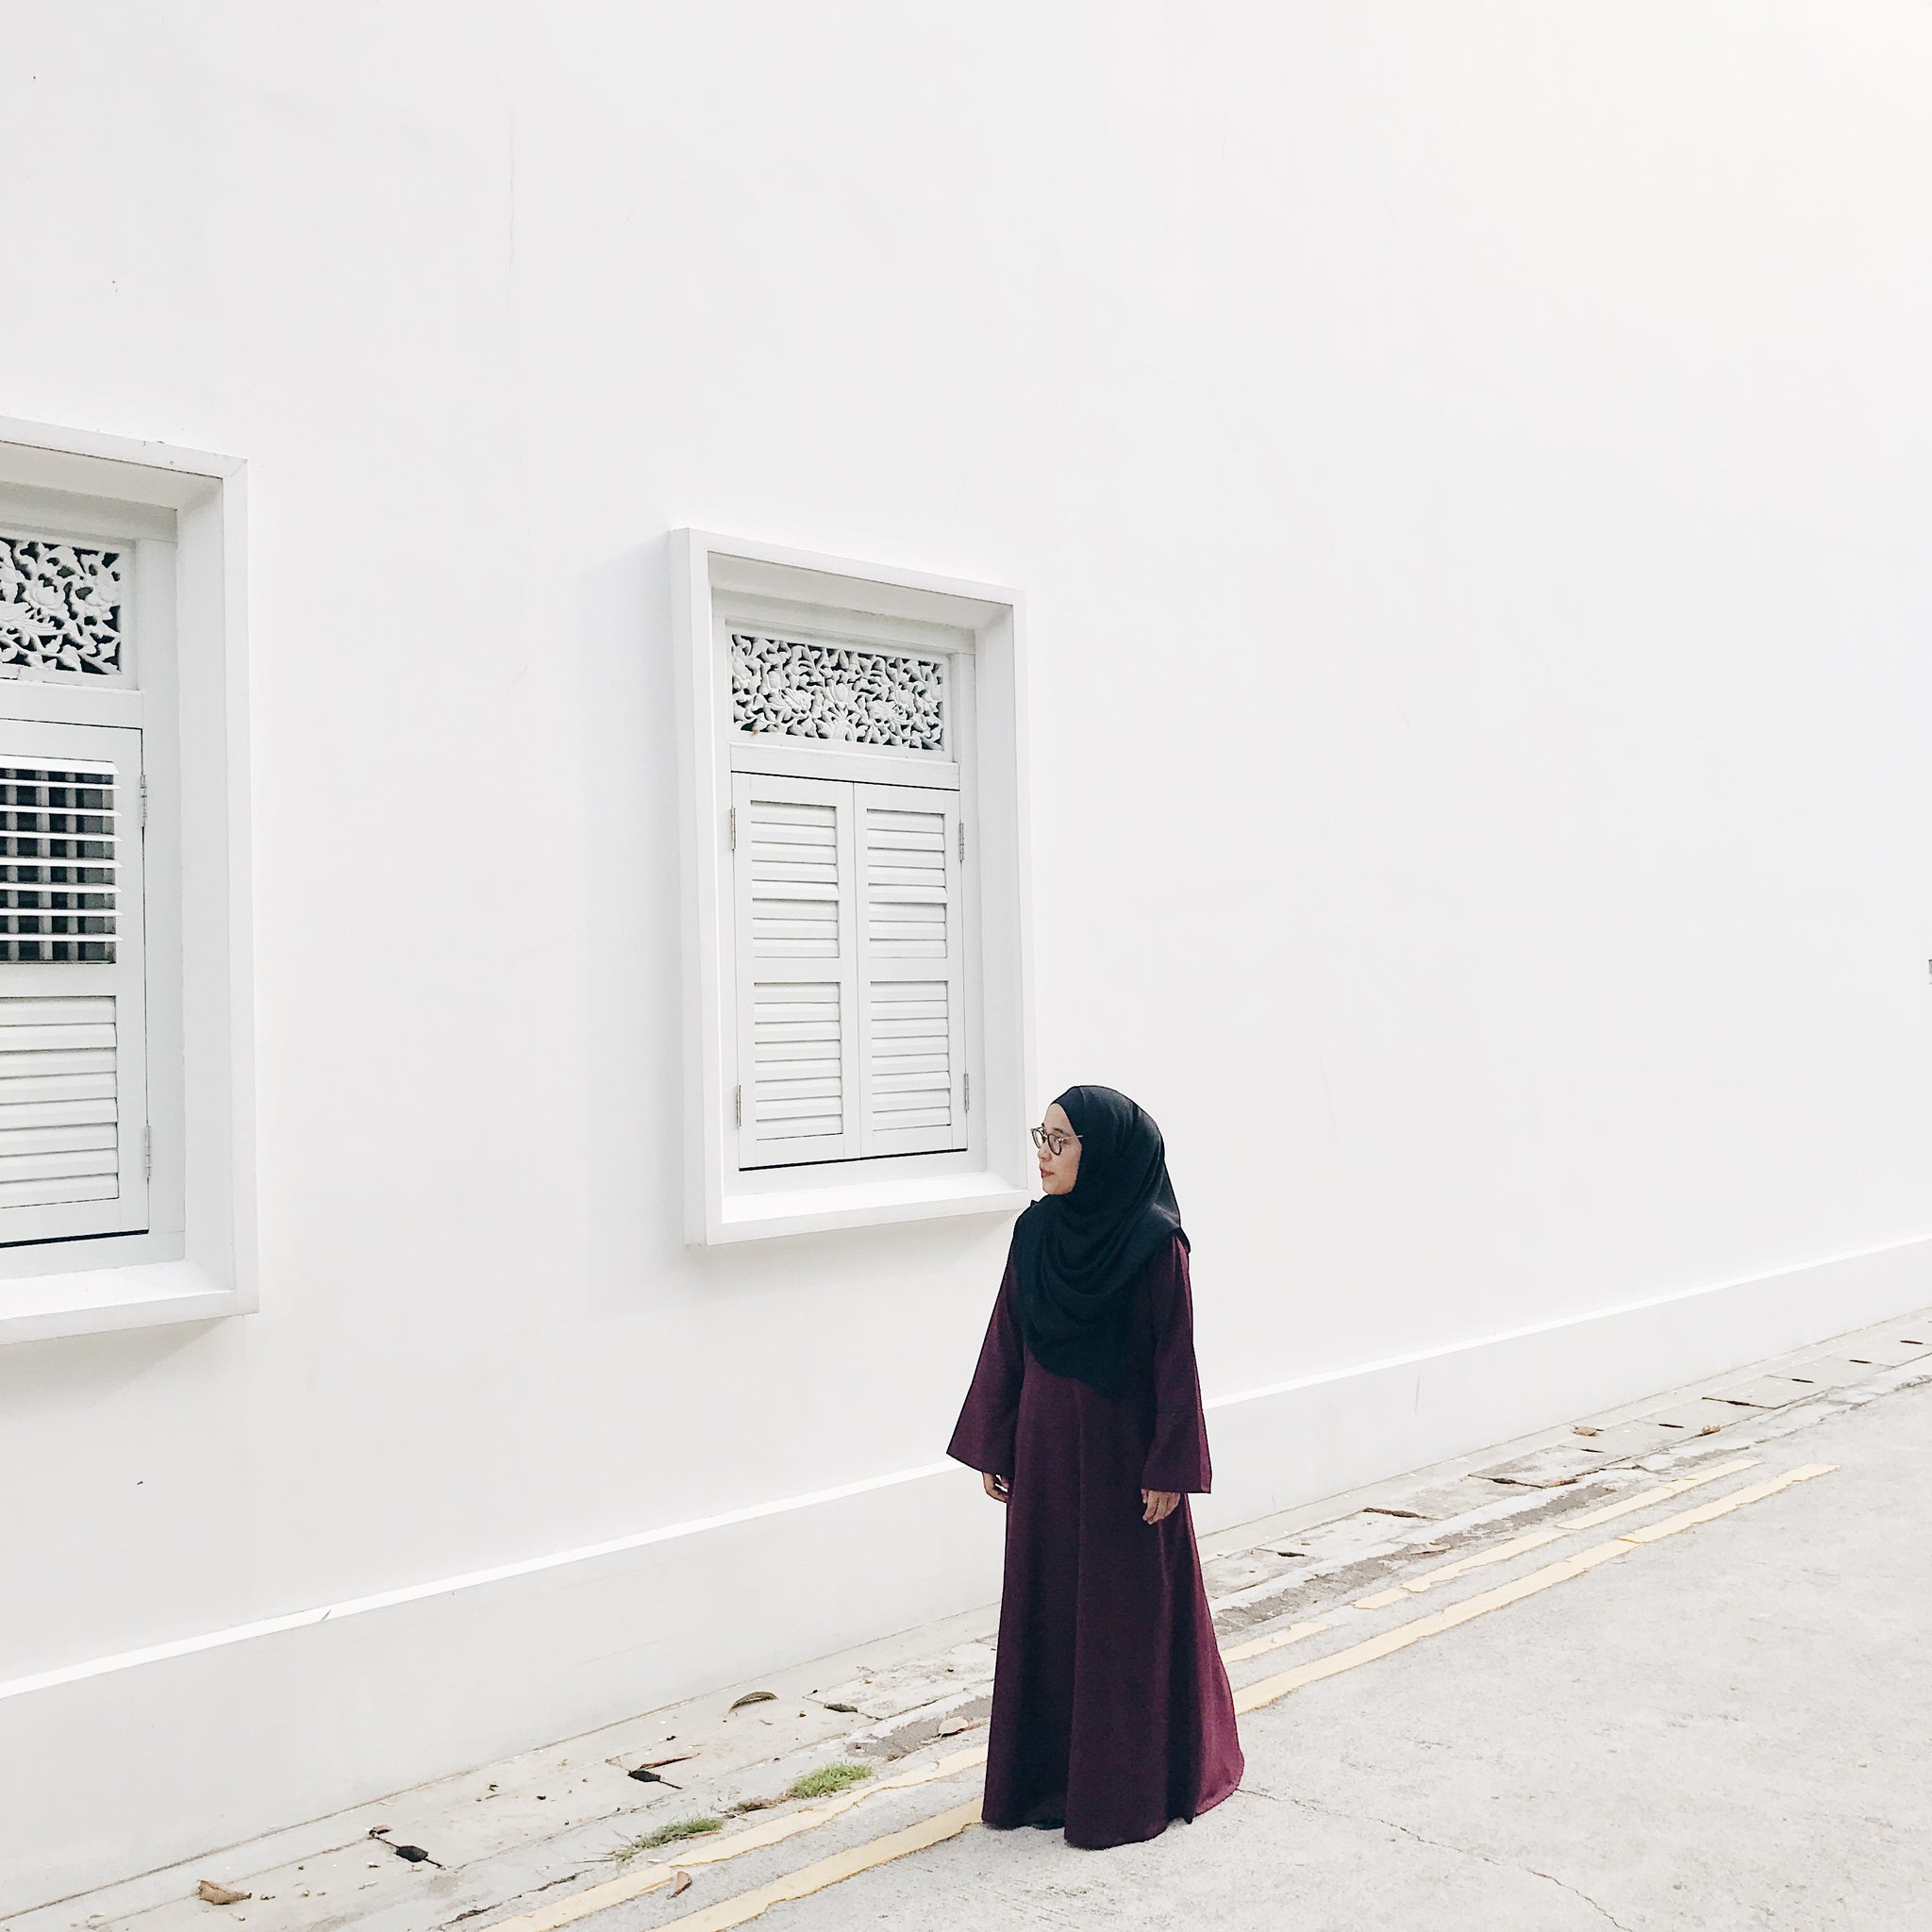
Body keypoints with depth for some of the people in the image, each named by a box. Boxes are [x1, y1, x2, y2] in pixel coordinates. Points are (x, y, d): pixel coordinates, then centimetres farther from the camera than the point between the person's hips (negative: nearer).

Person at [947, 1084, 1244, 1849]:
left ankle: (1130, 1790, 18)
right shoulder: (1035, 1232, 2)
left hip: (1123, 1456, -6)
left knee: (1129, 1615, 5)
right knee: (1044, 1608, 12)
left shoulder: (1155, 1243, -14)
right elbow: (1005, 1344, 7)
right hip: (1046, 1451, 6)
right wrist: (992, 1448, 8)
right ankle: (1050, 1773, 26)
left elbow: (1175, 1359, -13)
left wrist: (1170, 1469, -14)